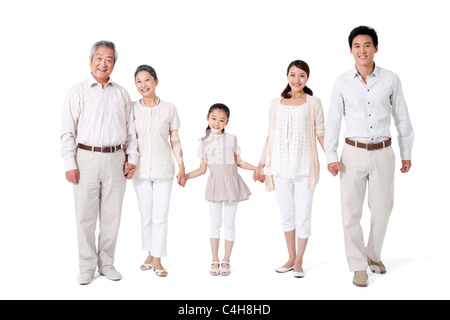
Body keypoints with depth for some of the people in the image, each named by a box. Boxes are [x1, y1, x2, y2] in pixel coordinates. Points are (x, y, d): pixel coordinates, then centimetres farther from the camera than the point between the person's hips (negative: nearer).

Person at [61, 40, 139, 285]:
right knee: (85, 215, 0)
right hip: (87, 158, -2)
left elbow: (130, 129, 16)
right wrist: (70, 164, -7)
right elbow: (68, 131, -1)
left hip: (115, 159, 3)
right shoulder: (78, 92, 3)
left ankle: (106, 263, 19)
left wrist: (132, 158, 7)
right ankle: (87, 267, 13)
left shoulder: (121, 94, 13)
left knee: (112, 214, 6)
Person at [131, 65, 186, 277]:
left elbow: (175, 141, 4)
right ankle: (150, 255, 26)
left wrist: (181, 167, 1)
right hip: (141, 170, 1)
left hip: (163, 169, -1)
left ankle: (157, 259, 12)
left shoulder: (169, 109, 0)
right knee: (146, 216, 10)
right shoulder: (131, 109, 2)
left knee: (160, 216, -1)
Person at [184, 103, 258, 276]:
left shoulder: (232, 139, 0)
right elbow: (202, 169, 5)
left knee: (229, 224, 5)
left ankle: (226, 261, 17)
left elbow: (239, 162, 6)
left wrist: (257, 168, -6)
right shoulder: (204, 143, 2)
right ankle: (215, 261, 18)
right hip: (215, 185, 1)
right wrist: (185, 176, -6)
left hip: (231, 184, -1)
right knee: (215, 224, 7)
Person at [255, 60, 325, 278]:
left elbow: (320, 133, 2)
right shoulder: (276, 104, 9)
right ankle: (291, 257, 26)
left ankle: (299, 261, 16)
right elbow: (271, 136, 11)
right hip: (281, 167, 3)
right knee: (286, 214, 11)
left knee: (303, 215, 1)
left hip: (304, 167, -2)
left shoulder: (313, 103, 2)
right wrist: (262, 163, 9)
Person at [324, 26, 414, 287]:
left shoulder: (391, 80, -1)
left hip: (383, 153, 1)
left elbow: (402, 118, 6)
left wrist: (407, 153, 9)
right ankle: (359, 266, 14)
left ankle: (374, 255, 33)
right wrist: (331, 156, -4)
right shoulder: (342, 83, -1)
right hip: (354, 153, -1)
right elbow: (333, 121, 2)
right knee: (351, 211, 0)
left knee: (382, 208, 10)